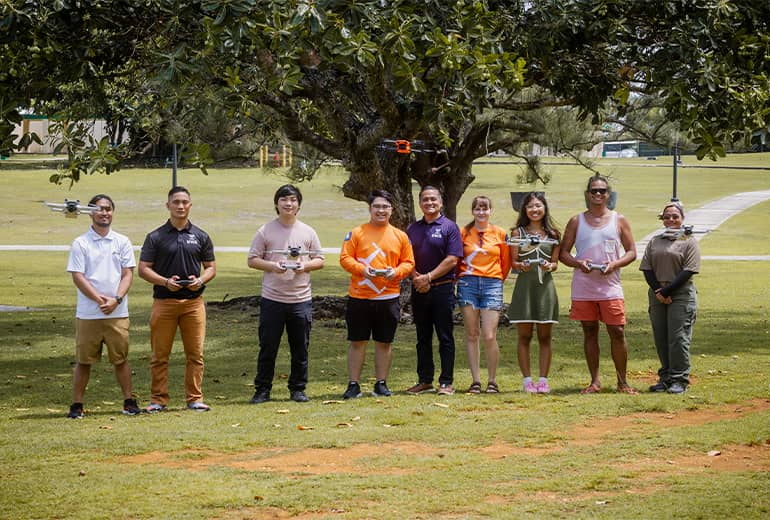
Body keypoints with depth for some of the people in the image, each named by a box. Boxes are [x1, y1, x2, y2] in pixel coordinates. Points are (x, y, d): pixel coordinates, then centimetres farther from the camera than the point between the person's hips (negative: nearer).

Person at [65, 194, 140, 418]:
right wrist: (100, 299, -14)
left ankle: (129, 401, 12)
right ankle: (76, 404, 7)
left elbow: (127, 274, 5)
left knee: (121, 358, 4)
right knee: (83, 360, 2)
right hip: (87, 313, -1)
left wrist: (116, 299, -11)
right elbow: (77, 277, -4)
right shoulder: (80, 243, 2)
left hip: (118, 313, 2)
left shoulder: (122, 242, 9)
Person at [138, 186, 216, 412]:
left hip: (193, 301, 1)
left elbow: (211, 267, 13)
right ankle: (158, 399, 8)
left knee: (195, 354, 2)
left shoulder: (201, 237, 10)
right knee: (160, 355, 1)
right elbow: (143, 269, 1)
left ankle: (194, 398, 9)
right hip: (164, 301, -1)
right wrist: (165, 281, -15)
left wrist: (200, 280, -8)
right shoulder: (155, 237, 3)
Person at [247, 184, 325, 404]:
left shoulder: (308, 232, 8)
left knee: (300, 348, 7)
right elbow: (252, 260, 2)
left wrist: (305, 266, -10)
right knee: (268, 347, 1)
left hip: (301, 299, 2)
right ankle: (262, 390, 9)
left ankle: (298, 389, 17)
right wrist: (272, 266, -15)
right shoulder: (265, 231, 2)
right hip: (272, 299, -2)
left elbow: (319, 260, 11)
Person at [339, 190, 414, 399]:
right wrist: (362, 269, -19)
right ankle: (353, 384, 8)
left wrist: (396, 272, -12)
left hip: (389, 297, 2)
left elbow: (408, 262, 8)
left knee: (384, 342, 8)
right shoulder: (356, 233, 2)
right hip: (359, 297, -2)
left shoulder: (400, 236, 8)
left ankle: (381, 384, 18)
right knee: (357, 342, 2)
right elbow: (345, 258, -2)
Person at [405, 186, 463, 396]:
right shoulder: (412, 229, 13)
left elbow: (452, 260, -9)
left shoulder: (449, 227, -1)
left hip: (442, 288, -5)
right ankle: (425, 380, 17)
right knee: (423, 338, 10)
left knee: (445, 337, -2)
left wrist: (428, 277, -13)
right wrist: (416, 277, -8)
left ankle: (446, 382, 1)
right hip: (419, 290, 5)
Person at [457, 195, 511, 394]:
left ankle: (492, 381, 3)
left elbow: (506, 262, 15)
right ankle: (475, 381, 6)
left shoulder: (500, 234, 7)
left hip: (492, 284, -1)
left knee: (489, 336, -8)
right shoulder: (464, 233, 6)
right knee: (472, 335, 2)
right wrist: (461, 277, 10)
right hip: (468, 284, 1)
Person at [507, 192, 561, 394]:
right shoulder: (518, 232, 5)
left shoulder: (553, 234, 8)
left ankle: (543, 380, 7)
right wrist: (521, 266, -18)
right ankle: (527, 380, 4)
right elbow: (513, 262, 3)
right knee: (524, 337, 0)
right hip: (524, 285, -1)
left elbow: (555, 262, 9)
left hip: (545, 286, 1)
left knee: (544, 337, 3)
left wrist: (549, 266, -13)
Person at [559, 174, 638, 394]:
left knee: (617, 333, -4)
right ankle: (595, 381, 11)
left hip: (610, 286, -1)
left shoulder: (619, 220, 8)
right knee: (590, 333, 5)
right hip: (583, 287, 1)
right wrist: (578, 263, -11)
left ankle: (622, 382, 6)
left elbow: (631, 252, 8)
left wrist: (615, 264, -11)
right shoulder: (576, 222, 9)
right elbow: (563, 253, 9)